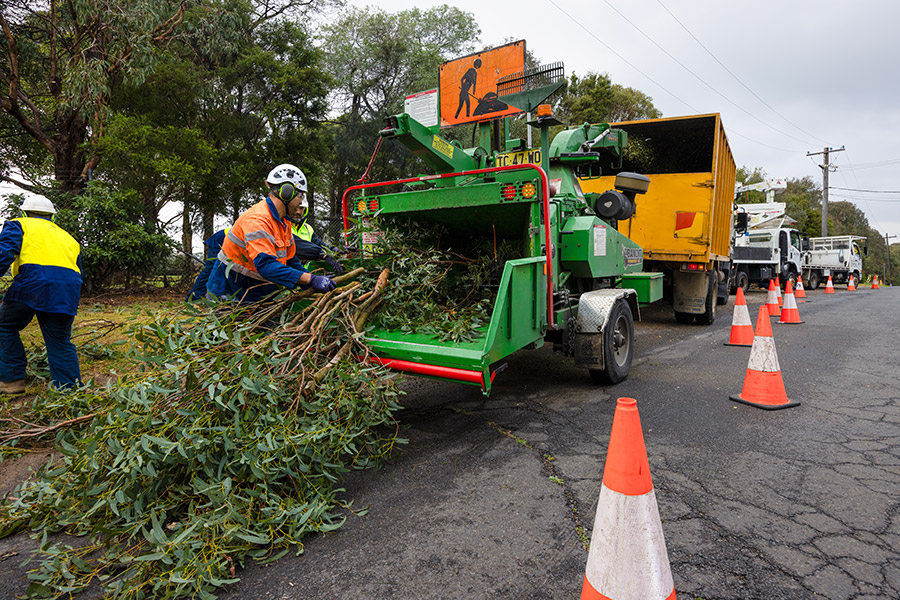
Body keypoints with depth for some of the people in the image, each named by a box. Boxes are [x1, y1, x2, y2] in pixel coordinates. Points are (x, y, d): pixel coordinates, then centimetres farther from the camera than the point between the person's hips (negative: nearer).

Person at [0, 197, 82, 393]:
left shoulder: (19, 225, 17)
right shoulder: (68, 237, 31)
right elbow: (78, 273, 28)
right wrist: (71, 306, 33)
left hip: (33, 282, -4)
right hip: (69, 288, 4)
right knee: (61, 342, 10)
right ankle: (70, 389, 7)